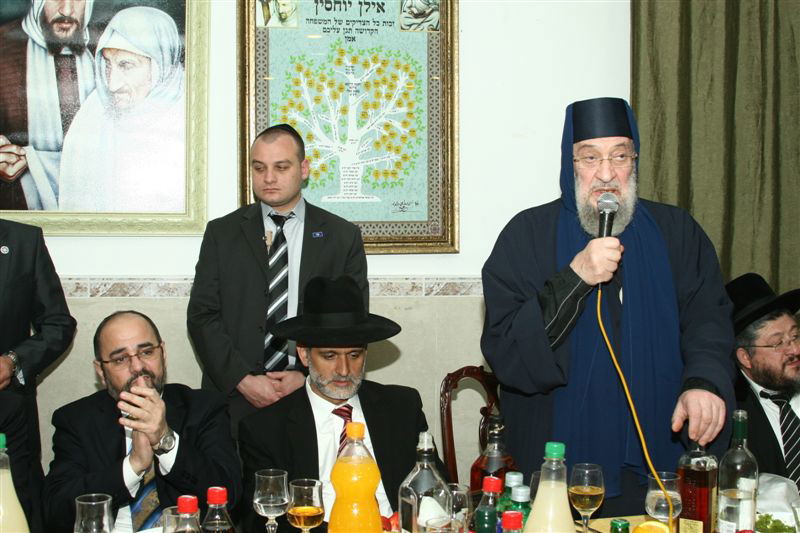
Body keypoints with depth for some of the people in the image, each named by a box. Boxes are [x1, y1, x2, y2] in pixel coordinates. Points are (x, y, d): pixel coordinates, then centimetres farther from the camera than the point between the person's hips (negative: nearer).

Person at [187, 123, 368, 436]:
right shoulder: (221, 233, 7)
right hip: (234, 399, 0)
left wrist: (308, 377, -10)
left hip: (313, 400, 0)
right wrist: (243, 380, -10)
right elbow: (202, 316, 1)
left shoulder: (343, 237, 6)